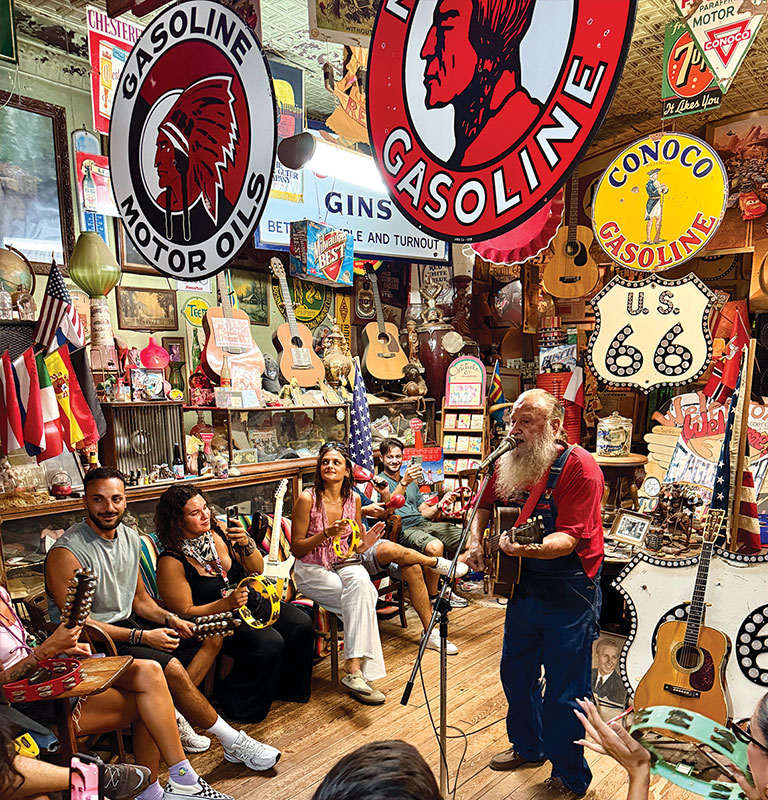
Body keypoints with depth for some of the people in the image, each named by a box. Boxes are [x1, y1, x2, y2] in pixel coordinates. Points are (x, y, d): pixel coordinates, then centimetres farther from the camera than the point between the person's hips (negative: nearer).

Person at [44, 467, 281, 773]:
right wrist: (141, 636, -23)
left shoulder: (130, 537, 5)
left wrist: (169, 619, -6)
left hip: (128, 624, 8)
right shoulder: (66, 553, -18)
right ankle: (233, 743, -12)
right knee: (170, 666, -26)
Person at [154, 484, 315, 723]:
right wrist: (227, 604, -26)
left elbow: (257, 570, 3)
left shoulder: (219, 533, -2)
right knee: (269, 644, -28)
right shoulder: (171, 562, -16)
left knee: (301, 624, -12)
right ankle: (238, 704, -2)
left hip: (252, 603, 6)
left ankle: (289, 689, 12)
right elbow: (184, 613, -13)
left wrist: (246, 544, -18)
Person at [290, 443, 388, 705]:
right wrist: (325, 534, -23)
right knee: (363, 597, -28)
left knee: (360, 580, -32)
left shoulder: (353, 498, 3)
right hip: (311, 570, -4)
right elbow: (296, 549, -8)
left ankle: (353, 668, -29)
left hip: (343, 565, 4)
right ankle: (360, 670, -23)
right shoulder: (308, 498, -12)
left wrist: (366, 541, -8)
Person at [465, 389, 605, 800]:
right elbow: (486, 507, 18)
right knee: (516, 674, 21)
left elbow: (570, 538, -26)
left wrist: (527, 549, -42)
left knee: (564, 691, 7)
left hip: (569, 594, -7)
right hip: (523, 588, 7)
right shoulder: (508, 463, 1)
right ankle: (528, 747, 46)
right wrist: (476, 542, 1)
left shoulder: (579, 465, -19)